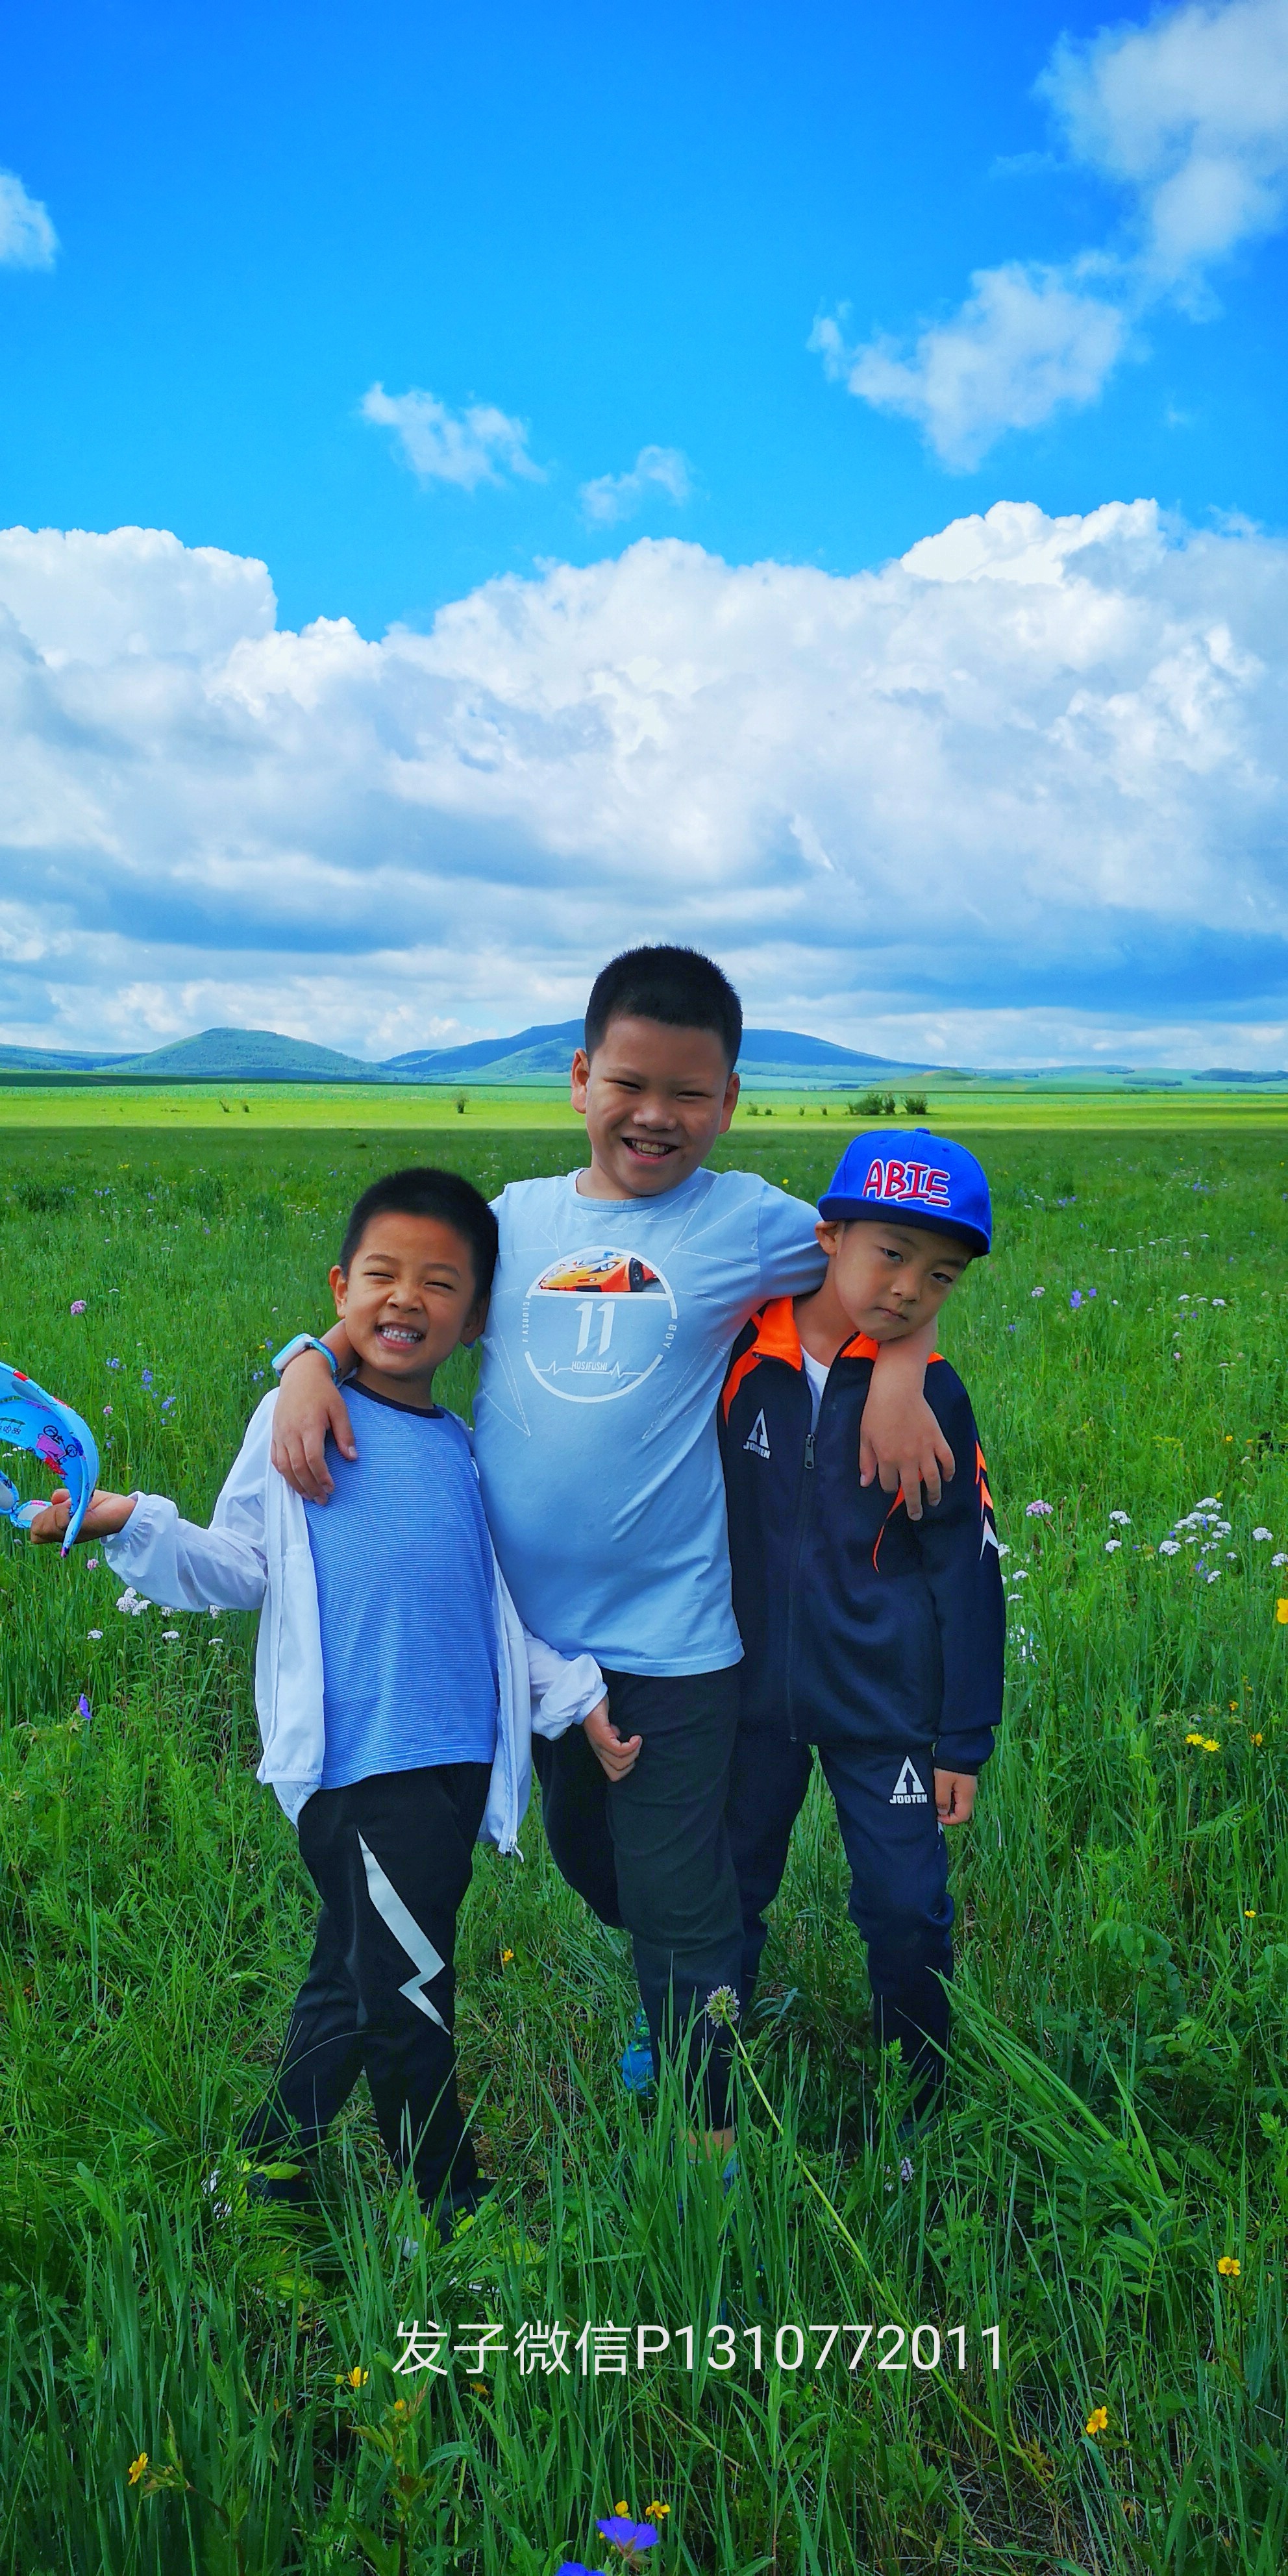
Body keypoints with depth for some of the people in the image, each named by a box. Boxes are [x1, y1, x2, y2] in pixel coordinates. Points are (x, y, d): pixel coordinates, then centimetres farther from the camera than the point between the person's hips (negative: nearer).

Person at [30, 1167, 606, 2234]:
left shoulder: (462, 1448, 13)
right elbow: (238, 1568, 0)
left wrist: (576, 1690, 13)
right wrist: (132, 1525, -13)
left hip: (461, 1759, 5)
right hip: (361, 1761, -5)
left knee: (358, 1972, 15)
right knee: (404, 1990, -2)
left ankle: (278, 2152, 35)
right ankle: (452, 2203, 19)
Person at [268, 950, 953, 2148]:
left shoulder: (746, 1219, -6)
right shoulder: (518, 1216, 2)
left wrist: (897, 1378, -13)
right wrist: (312, 1363, -11)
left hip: (669, 1638, -4)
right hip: (525, 1628, 4)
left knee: (679, 1908, 5)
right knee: (582, 1858, 24)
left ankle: (707, 2130, 28)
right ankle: (671, 2001, 52)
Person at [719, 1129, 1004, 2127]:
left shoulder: (933, 1395, -10)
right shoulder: (738, 1355, -10)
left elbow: (968, 1570, -4)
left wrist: (964, 1740, -2)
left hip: (885, 1705, -1)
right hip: (752, 1695, 1)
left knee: (907, 1910, 6)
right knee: (726, 1892, 16)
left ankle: (917, 2106, 32)